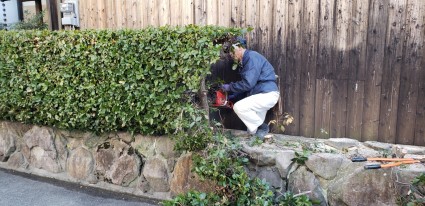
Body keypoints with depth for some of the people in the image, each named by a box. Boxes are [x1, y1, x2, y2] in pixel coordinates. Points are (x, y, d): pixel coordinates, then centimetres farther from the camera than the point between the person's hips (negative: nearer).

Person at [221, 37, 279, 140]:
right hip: (263, 94, 10)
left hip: (267, 95, -10)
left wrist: (229, 87, -9)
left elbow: (247, 83, -22)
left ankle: (261, 127, -4)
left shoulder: (252, 57, -14)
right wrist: (231, 94, 10)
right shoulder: (247, 59, 18)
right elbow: (245, 83, 18)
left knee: (238, 107, -18)